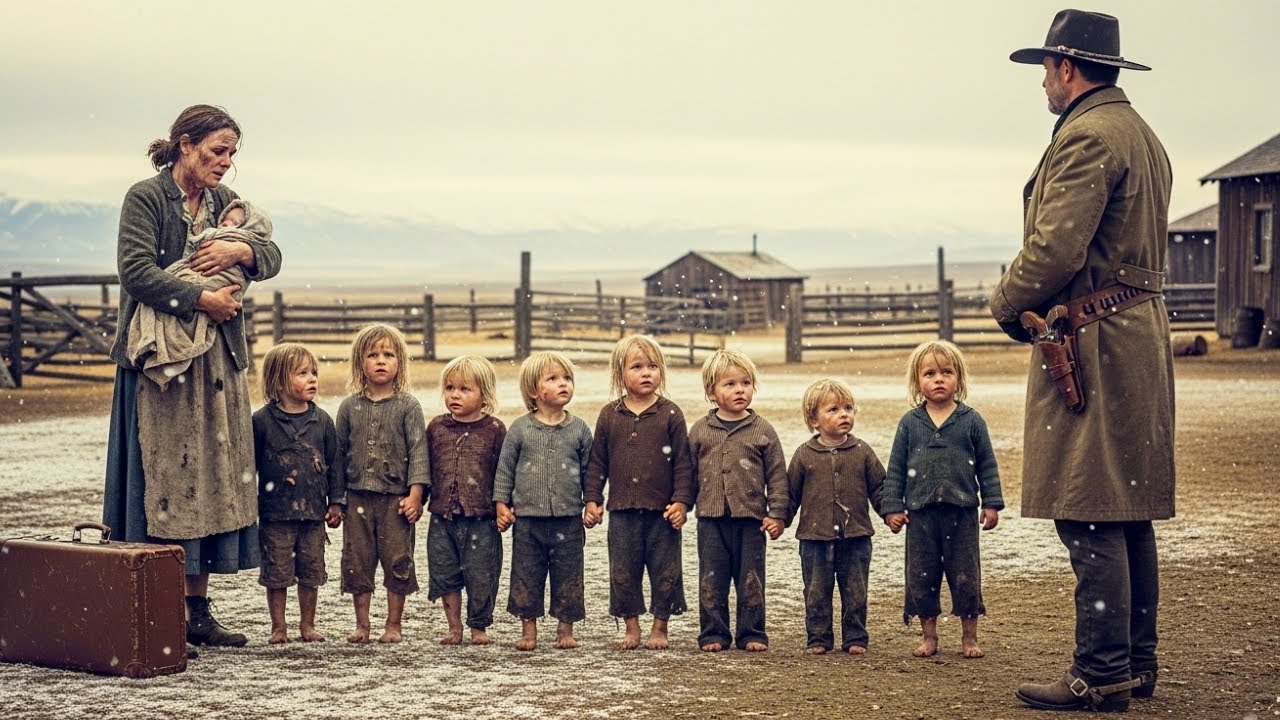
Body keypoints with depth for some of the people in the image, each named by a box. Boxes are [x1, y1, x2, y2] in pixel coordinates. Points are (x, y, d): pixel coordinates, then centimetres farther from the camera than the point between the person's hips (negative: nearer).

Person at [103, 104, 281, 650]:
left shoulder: (224, 201, 14)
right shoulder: (145, 198, -6)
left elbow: (271, 256, 11)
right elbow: (137, 271, -17)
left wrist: (242, 251, -10)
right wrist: (202, 300, -16)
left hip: (219, 361, 7)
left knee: (216, 478, 6)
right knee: (164, 481, -6)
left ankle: (198, 609, 13)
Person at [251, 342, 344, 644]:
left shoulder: (322, 421, 4)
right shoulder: (262, 421, -6)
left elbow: (334, 463, 9)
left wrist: (336, 501, 6)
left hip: (314, 511, 3)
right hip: (276, 513, -3)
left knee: (311, 572, 10)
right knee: (277, 573, 4)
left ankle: (307, 624, 23)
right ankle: (278, 627, 16)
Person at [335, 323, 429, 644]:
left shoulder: (408, 406, -2)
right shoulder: (350, 407, 6)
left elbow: (418, 450, -5)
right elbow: (339, 452, 10)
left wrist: (415, 494, -13)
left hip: (396, 498, -3)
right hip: (358, 497, 3)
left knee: (398, 561, 2)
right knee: (357, 561, 6)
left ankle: (394, 624, 13)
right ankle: (362, 624, 17)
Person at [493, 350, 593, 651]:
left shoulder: (579, 429, 3)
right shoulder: (520, 429, 0)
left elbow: (589, 471, 9)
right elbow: (505, 469, 5)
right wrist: (501, 504, 0)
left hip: (569, 519, 1)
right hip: (528, 517, 0)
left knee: (568, 575, 5)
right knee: (526, 575, 5)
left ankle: (565, 629, 16)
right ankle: (528, 629, 16)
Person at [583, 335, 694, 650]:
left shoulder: (670, 414, -2)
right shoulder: (609, 415, 4)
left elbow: (682, 462, -2)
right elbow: (597, 461, 8)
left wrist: (681, 501, -8)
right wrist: (592, 499, 3)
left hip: (662, 510, -2)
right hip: (622, 509, 2)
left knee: (665, 571, 5)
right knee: (622, 572, 7)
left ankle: (660, 627, 18)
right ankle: (631, 628, 19)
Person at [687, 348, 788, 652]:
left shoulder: (762, 430, 0)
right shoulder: (699, 431, 4)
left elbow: (777, 475, 2)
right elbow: (689, 473, 11)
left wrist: (777, 514, -3)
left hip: (751, 518, -1)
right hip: (711, 518, 1)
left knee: (751, 580, 5)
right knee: (711, 581, 5)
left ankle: (752, 634, 15)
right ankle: (713, 633, 14)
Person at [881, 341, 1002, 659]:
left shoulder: (971, 421, 1)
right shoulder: (909, 423, 3)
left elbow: (987, 465, 4)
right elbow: (895, 468, 5)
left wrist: (991, 503, -1)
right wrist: (892, 508, 0)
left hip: (961, 513, -1)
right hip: (920, 514, 1)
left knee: (965, 576, 4)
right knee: (921, 576, 6)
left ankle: (969, 636, 16)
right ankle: (929, 636, 17)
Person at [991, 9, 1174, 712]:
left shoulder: (1086, 135, -13)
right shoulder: (1142, 135, 20)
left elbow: (1055, 249, -21)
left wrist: (1005, 301, -3)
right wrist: (1027, 302, 16)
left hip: (1092, 342, -11)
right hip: (1143, 331, 11)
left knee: (1090, 519, -8)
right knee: (1130, 512, 13)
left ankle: (1102, 675, -5)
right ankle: (1137, 662, 20)